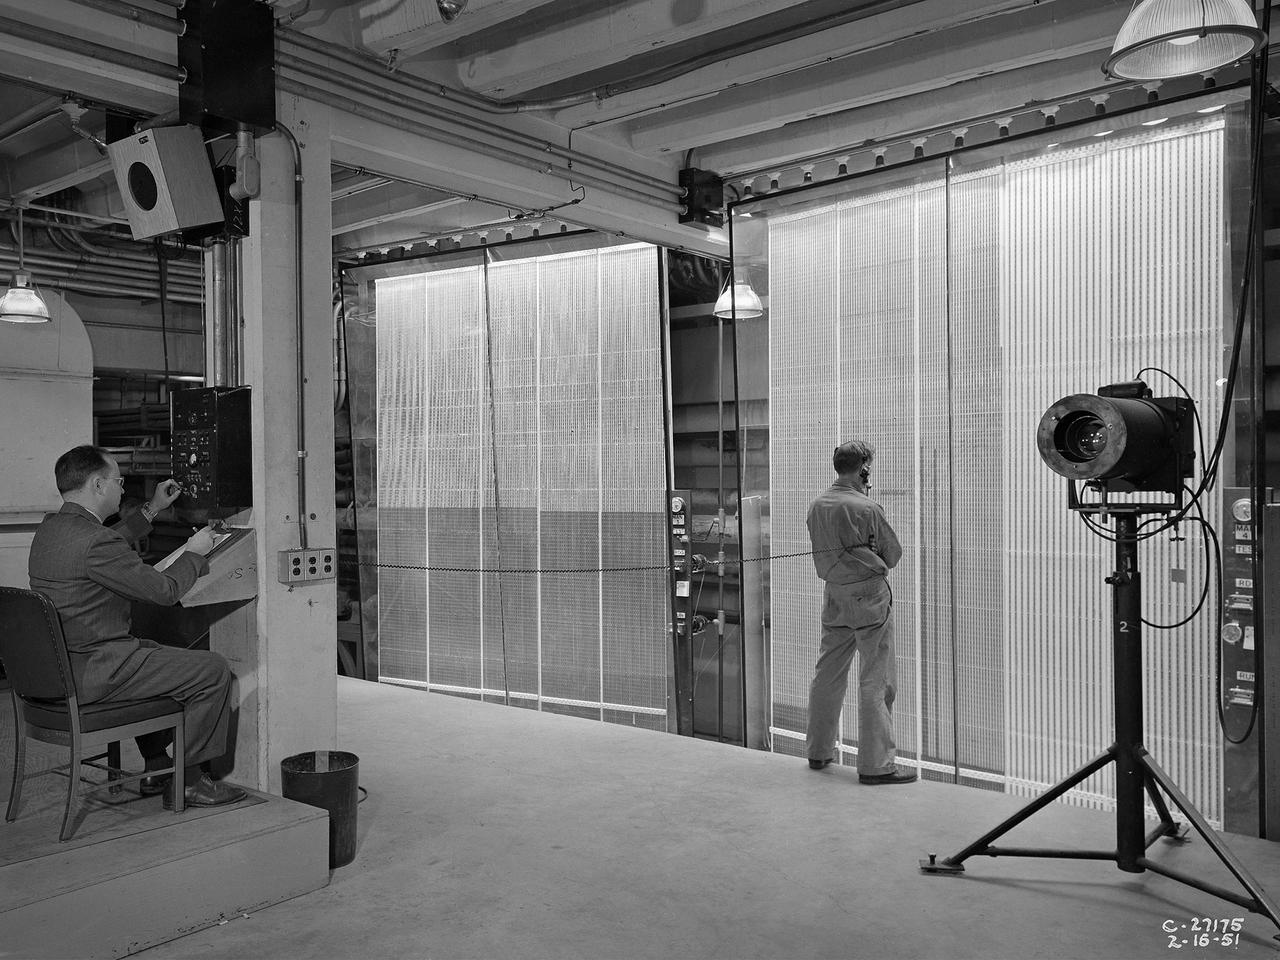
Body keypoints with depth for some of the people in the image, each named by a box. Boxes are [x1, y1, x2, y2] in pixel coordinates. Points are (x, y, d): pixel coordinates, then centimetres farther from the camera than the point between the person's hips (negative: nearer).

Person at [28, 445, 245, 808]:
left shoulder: (50, 528, 8)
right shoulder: (94, 541, -24)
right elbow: (165, 590, -17)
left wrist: (152, 510, 29)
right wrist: (195, 552, 0)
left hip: (57, 665, 11)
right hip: (93, 675, -11)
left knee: (160, 655, 33)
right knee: (214, 669, -5)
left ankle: (158, 768, 35)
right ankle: (187, 782, 7)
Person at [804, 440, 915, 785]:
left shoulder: (816, 507, 3)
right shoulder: (866, 508, -15)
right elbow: (893, 554, -5)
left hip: (834, 596, 7)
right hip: (869, 595, -7)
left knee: (827, 675, 15)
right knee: (877, 682, 0)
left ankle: (819, 751, 26)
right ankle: (876, 764, 4)